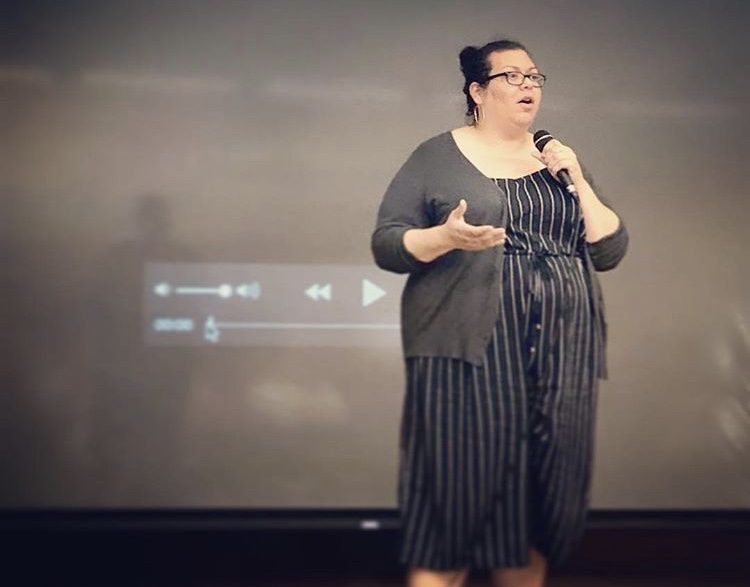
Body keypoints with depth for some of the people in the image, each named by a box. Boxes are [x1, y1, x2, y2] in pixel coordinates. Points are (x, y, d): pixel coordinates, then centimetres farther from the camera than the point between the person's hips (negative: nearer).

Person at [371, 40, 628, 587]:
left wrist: (577, 181, -2)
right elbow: (387, 244, -2)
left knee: (544, 492, 4)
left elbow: (611, 251, 10)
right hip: (469, 350, -4)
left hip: (560, 353, 4)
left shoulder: (559, 160, 15)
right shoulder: (437, 157, 3)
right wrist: (448, 238, -19)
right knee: (460, 486, -7)